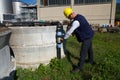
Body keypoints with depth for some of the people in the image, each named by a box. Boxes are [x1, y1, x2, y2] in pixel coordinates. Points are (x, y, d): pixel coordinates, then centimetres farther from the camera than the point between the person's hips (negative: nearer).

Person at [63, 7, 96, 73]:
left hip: (86, 38, -10)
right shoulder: (79, 16, 3)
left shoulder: (76, 21, -28)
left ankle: (79, 68, 9)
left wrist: (64, 38, -9)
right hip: (89, 35, 10)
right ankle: (91, 61, 48)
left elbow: (69, 32, -22)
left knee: (83, 53, -2)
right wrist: (74, 32, 9)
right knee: (89, 49, 26)